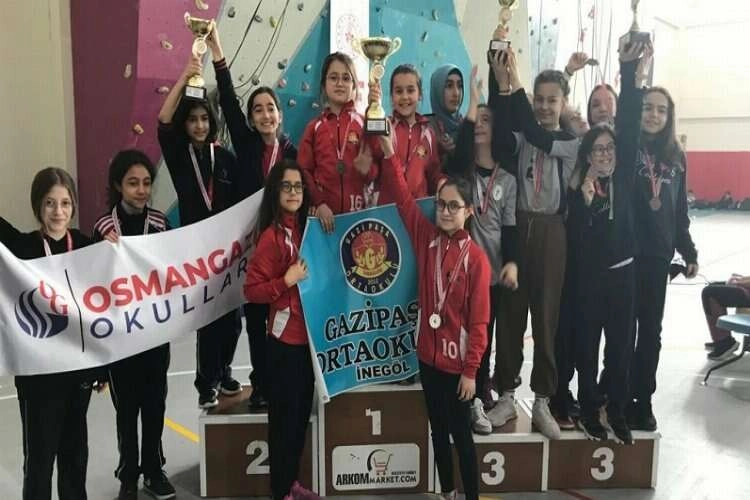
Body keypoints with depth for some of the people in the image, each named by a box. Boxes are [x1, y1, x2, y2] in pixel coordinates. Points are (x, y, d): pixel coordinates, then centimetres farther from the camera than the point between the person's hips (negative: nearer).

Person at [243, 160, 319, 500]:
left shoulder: (306, 228, 7)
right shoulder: (272, 236, -14)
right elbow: (251, 290, -16)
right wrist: (287, 280, -25)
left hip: (308, 336, 7)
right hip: (284, 339, -7)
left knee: (302, 413, 17)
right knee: (284, 415, 4)